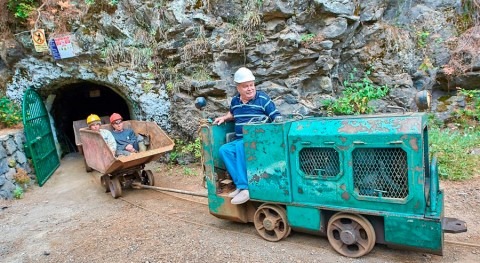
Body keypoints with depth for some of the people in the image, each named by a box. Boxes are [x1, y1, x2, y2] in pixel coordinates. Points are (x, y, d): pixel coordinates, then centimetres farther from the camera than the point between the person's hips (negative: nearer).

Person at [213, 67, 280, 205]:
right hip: (240, 140, 6)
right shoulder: (235, 101, 13)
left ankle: (244, 187, -31)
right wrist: (224, 118, 15)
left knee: (241, 146, -35)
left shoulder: (263, 98, -3)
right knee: (224, 150, -22)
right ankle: (240, 185, -26)